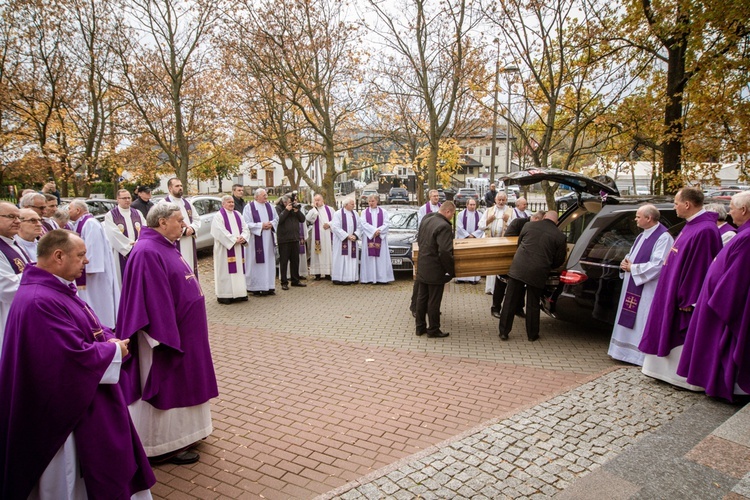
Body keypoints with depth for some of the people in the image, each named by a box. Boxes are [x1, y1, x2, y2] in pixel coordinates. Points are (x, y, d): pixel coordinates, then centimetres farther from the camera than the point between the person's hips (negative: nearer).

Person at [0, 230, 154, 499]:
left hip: (84, 396, 10)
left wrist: (109, 339, -7)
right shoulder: (41, 301, -28)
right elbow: (77, 356, -30)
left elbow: (86, 329, 14)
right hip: (69, 406, -10)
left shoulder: (56, 288, 6)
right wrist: (115, 350, -13)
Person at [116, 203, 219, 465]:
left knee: (178, 383, 20)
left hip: (181, 330, 10)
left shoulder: (166, 247, 9)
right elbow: (153, 299, -25)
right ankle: (164, 446, 17)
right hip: (167, 332, -10)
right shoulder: (148, 252, -21)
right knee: (165, 386, 3)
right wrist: (167, 336, -24)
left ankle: (181, 432, 35)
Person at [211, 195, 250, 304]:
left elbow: (245, 228, 9)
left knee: (238, 269, 7)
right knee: (226, 270, -6)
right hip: (225, 248, -6)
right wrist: (234, 240, -20)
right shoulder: (218, 216, -5)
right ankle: (225, 295, -2)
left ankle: (238, 293, 13)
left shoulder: (237, 214, 15)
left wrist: (243, 238, -11)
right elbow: (220, 232, -16)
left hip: (238, 248, 6)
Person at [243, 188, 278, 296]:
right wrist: (261, 225, -16)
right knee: (256, 263, -4)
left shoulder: (269, 206, 11)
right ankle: (255, 288, 3)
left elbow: (276, 219, 17)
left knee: (269, 262, 7)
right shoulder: (249, 207, -6)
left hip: (268, 239, 6)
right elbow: (246, 224, -12)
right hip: (255, 239, -6)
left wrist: (271, 224, -4)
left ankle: (269, 287, 15)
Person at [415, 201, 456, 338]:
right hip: (435, 271, -8)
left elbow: (419, 240, 18)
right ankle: (433, 330, 14)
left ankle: (420, 327, 24)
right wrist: (452, 271, -15)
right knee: (434, 301, 3)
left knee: (422, 298, 15)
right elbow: (446, 253, -26)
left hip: (422, 268, 8)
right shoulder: (444, 226, -21)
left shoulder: (426, 220, 5)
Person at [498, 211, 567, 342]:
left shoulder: (528, 226, 6)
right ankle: (532, 335, 23)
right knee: (533, 304, 13)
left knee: (510, 302, 8)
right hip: (538, 273, -1)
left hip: (518, 268, 1)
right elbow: (559, 261, 6)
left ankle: (503, 332, 13)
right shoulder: (560, 236, 1)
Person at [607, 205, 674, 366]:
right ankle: (628, 350, 25)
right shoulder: (641, 236, 14)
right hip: (632, 288, 9)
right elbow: (632, 256, 22)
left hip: (647, 291, -9)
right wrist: (626, 263, -1)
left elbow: (658, 266, -22)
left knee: (642, 322, -3)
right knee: (629, 321, 14)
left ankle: (642, 355, 7)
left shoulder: (664, 238, -15)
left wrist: (632, 268, -15)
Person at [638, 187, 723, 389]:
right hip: (672, 291, 10)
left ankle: (688, 378, 15)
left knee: (685, 336, 1)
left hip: (683, 296, -10)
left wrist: (688, 300, -20)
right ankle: (670, 371, 30)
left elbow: (701, 267, -23)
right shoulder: (692, 225, 9)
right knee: (670, 333, 17)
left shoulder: (704, 230, -22)